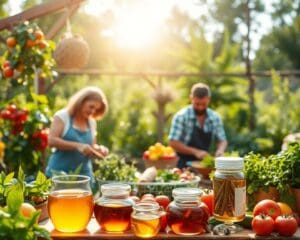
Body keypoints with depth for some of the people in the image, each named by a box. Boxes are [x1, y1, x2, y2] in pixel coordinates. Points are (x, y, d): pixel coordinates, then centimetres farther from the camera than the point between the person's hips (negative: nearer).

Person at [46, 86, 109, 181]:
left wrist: (99, 149, -2)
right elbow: (51, 141, -14)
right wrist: (77, 145, -22)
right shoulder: (63, 116, -3)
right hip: (60, 173, -4)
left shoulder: (91, 122, 12)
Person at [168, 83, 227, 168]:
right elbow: (173, 142, -11)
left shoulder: (215, 117, 4)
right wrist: (195, 151, -17)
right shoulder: (181, 116, -8)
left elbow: (222, 140, 14)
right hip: (185, 165, -4)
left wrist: (220, 150, -8)